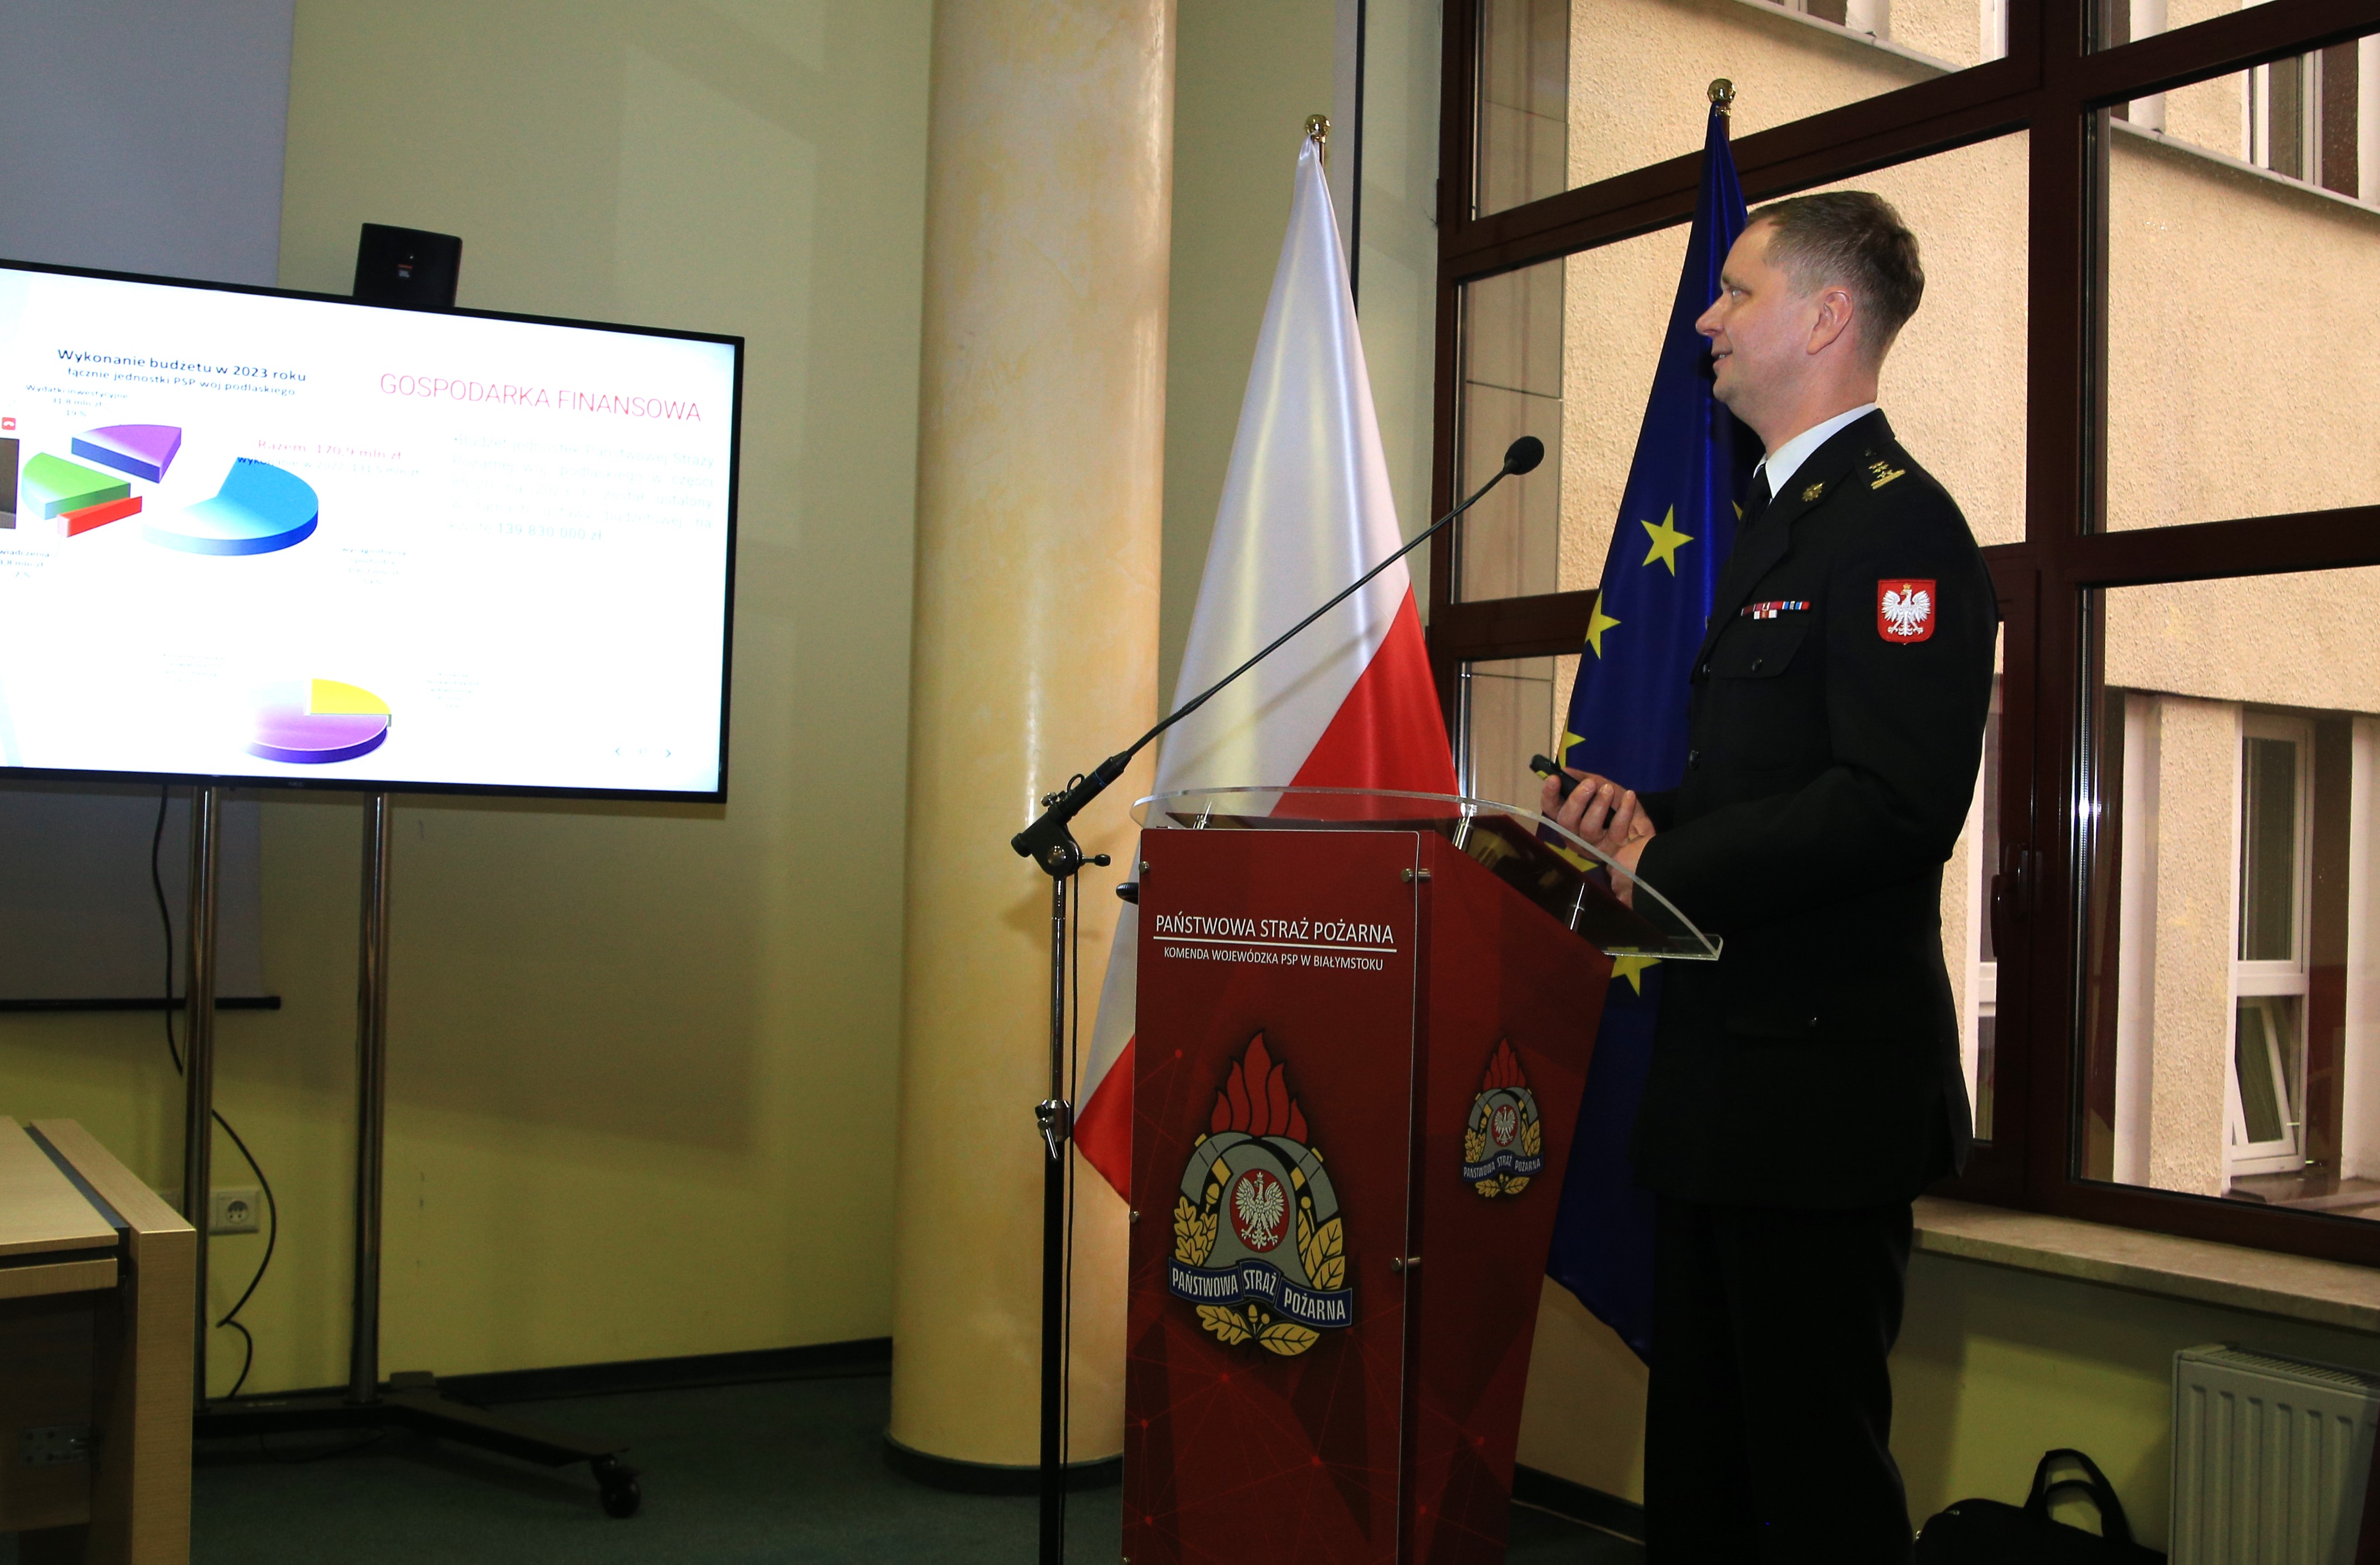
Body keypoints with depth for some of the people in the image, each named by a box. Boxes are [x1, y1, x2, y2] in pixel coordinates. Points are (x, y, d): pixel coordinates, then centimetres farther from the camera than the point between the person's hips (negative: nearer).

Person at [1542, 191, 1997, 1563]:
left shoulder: (1898, 523, -13)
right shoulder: (1778, 517, 18)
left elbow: (1898, 807, -24)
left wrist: (1664, 869, -18)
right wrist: (1649, 820, 5)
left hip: (1821, 1080, -10)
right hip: (1731, 1077, 10)